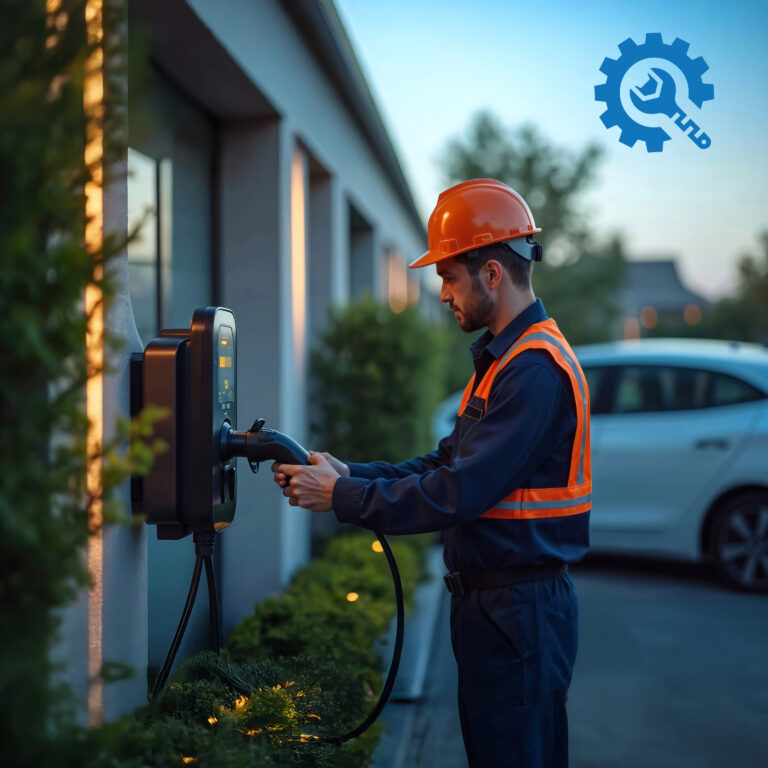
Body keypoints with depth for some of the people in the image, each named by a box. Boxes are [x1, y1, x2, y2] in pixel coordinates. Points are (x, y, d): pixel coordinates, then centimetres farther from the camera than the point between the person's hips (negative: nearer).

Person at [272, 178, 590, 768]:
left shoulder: (537, 370, -21)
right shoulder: (501, 357, 13)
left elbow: (458, 493, -25)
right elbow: (447, 463, 13)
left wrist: (340, 496, -16)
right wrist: (350, 473, 1)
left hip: (521, 613, -10)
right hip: (487, 603, 10)